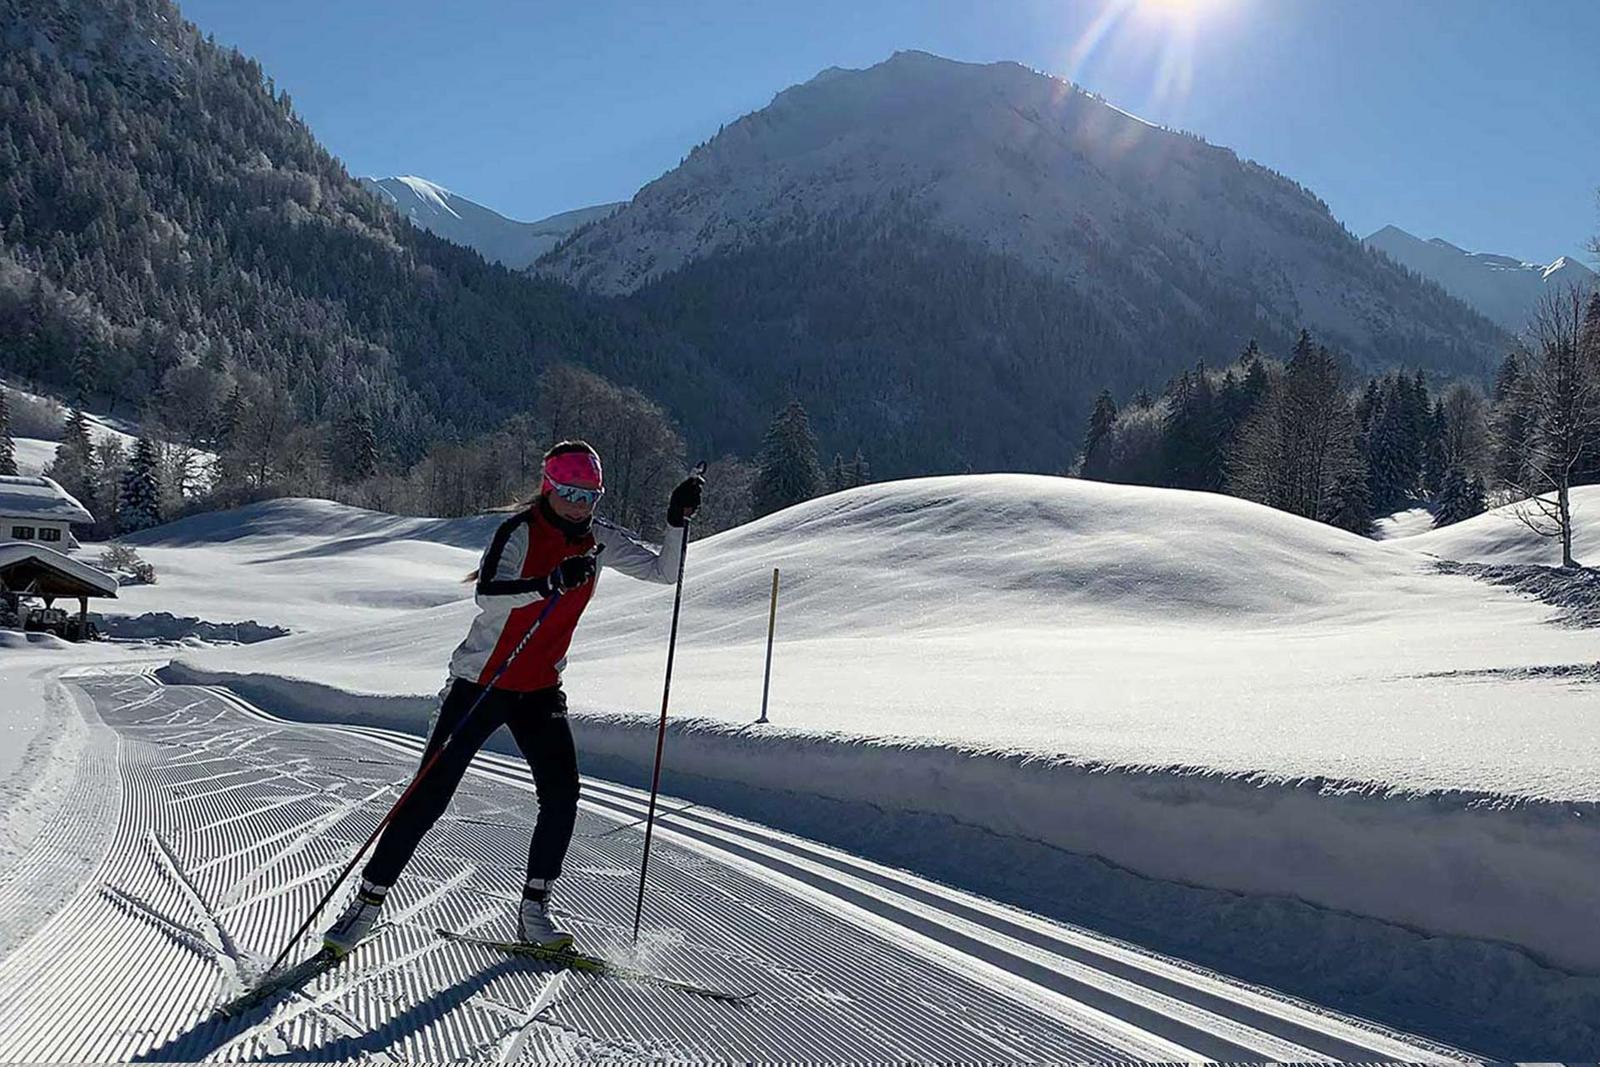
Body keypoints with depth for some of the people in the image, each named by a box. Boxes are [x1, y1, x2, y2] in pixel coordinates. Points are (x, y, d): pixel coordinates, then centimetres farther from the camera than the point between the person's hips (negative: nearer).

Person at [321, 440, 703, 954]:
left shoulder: (599, 539, 1)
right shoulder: (520, 531, -17)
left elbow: (664, 572, 2)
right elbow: (486, 597, -32)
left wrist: (677, 520, -12)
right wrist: (550, 584, -46)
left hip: (540, 690, 5)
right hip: (481, 682, -4)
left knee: (561, 793, -10)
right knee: (429, 795, -2)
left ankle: (534, 908, 6)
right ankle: (367, 901, 14)